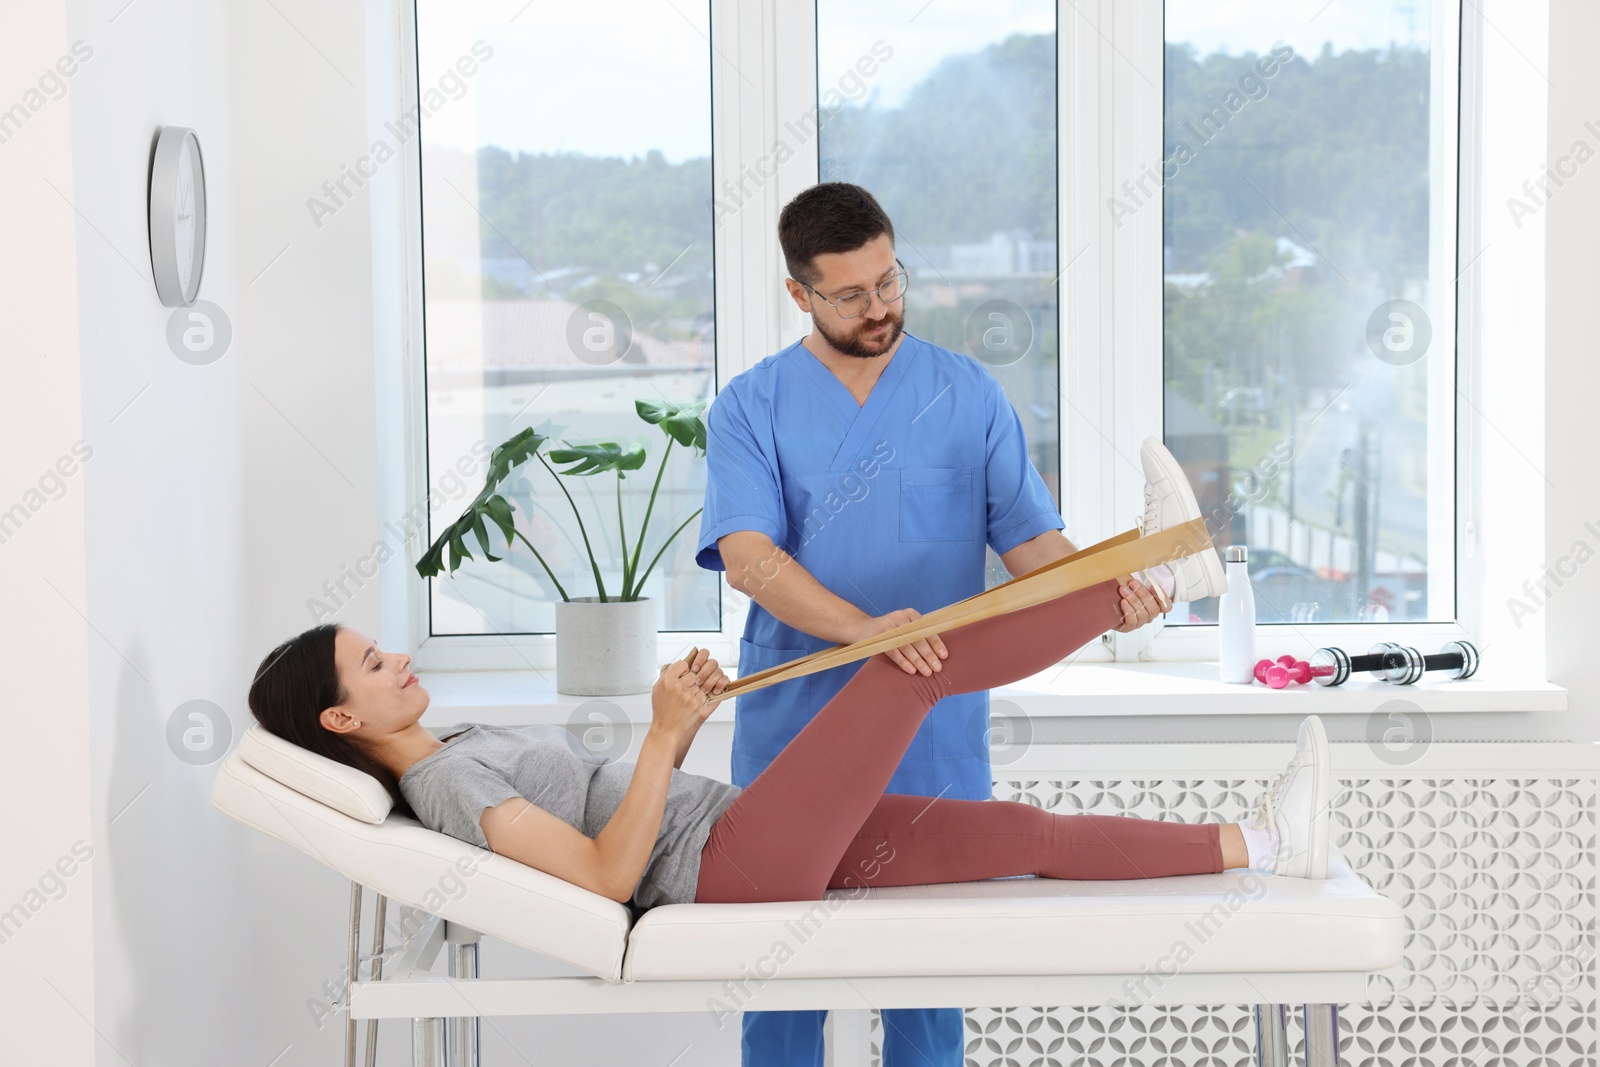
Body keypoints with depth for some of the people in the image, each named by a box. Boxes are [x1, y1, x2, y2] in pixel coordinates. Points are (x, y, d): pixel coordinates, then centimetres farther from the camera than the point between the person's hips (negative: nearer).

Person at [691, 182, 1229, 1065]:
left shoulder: (968, 394, 6)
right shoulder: (750, 408, 1)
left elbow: (1030, 539, 0)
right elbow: (747, 558, -14)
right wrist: (863, 627, -31)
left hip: (936, 747, 1)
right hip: (793, 739, 0)